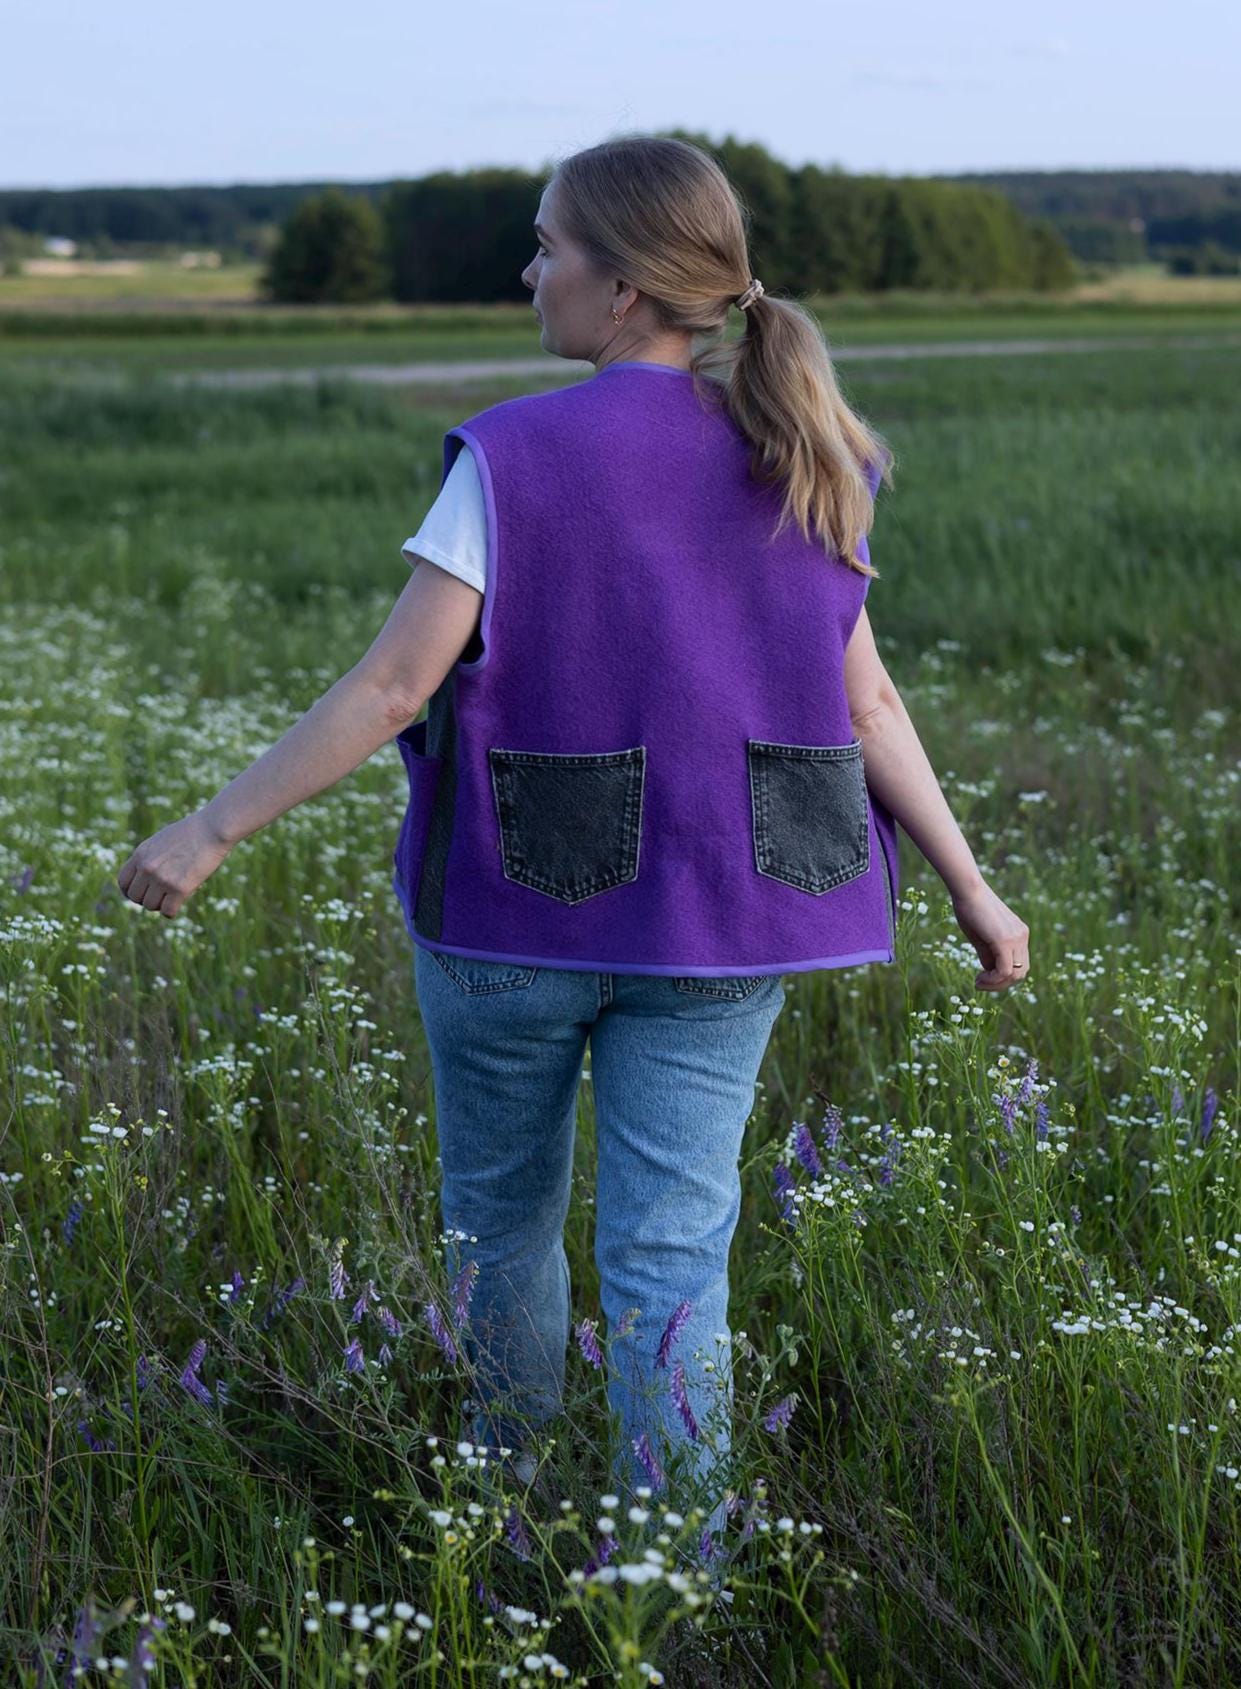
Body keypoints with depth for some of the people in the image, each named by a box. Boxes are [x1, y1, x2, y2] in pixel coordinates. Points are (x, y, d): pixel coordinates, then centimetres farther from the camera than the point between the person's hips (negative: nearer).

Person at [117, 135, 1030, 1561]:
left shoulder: (516, 461, -15)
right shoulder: (798, 470, 0)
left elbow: (391, 690, -17)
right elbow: (864, 706, 2)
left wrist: (212, 829, -10)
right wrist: (973, 891, 11)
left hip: (516, 907, -3)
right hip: (714, 925, 3)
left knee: (501, 1214, 20)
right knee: (672, 1255, 7)